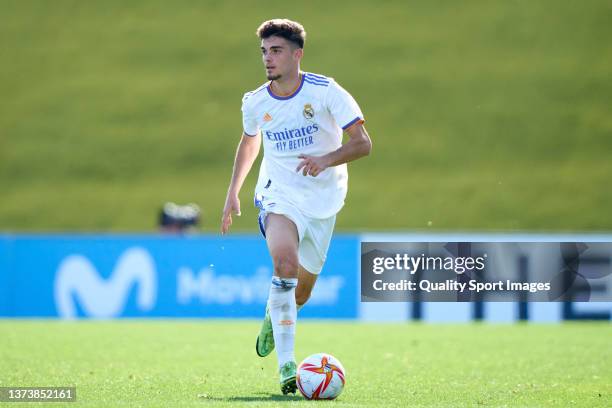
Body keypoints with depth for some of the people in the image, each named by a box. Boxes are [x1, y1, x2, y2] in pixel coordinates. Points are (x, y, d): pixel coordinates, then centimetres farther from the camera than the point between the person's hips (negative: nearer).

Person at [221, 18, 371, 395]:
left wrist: (326, 160, -30)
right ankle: (287, 364, -28)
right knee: (285, 263, -30)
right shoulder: (255, 102, -2)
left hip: (323, 201, 0)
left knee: (301, 291, 10)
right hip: (280, 194, 0)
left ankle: (274, 317, 49)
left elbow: (363, 143, -12)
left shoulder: (326, 92, -12)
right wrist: (233, 192, 17)